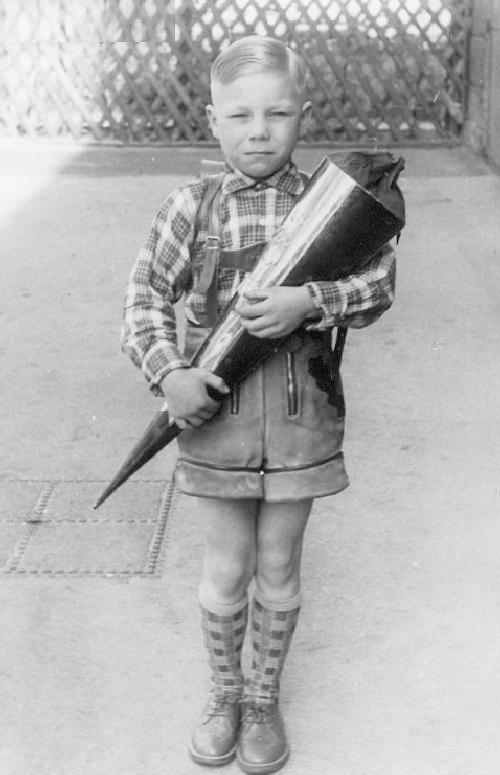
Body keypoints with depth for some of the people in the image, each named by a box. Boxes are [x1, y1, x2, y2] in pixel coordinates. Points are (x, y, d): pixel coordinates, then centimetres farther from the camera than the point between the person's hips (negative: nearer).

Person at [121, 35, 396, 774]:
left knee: (278, 573, 14)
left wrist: (308, 302, -23)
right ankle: (224, 693, 36)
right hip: (216, 412, 0)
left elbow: (378, 282, -7)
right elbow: (147, 296, 0)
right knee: (225, 573, 12)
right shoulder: (192, 205, -3)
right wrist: (170, 374, -13)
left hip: (301, 415, 0)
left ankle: (265, 698, 36)